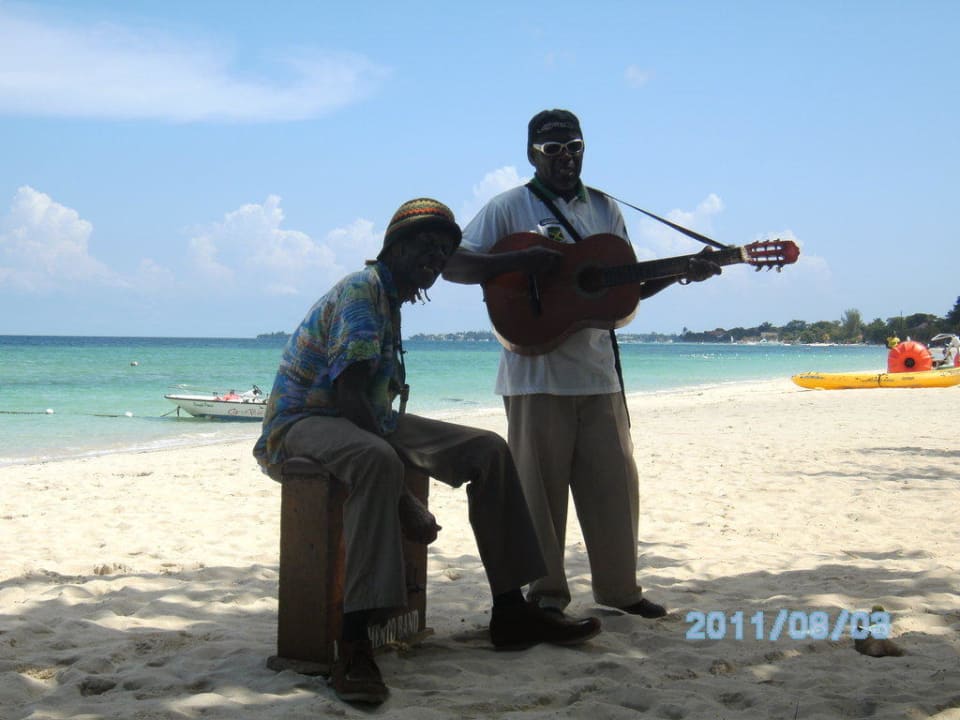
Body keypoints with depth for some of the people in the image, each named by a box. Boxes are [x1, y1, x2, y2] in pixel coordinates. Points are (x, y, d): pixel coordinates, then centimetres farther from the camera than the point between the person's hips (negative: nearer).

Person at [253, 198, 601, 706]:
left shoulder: (390, 297, 14)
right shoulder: (362, 290, -16)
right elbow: (349, 396, -27)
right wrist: (405, 503, -31)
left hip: (363, 421, 10)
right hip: (300, 422, -10)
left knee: (487, 450, -1)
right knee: (378, 459, -43)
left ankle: (510, 612, 1)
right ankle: (354, 646, -45)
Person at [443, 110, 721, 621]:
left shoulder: (605, 210, 14)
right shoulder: (510, 207, -1)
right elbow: (453, 265, -8)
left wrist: (681, 272, 0)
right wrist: (519, 261, -21)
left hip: (598, 371, 5)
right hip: (536, 373, -4)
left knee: (614, 482, 7)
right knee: (540, 488, 0)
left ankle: (618, 587, 19)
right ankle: (546, 594, 11)